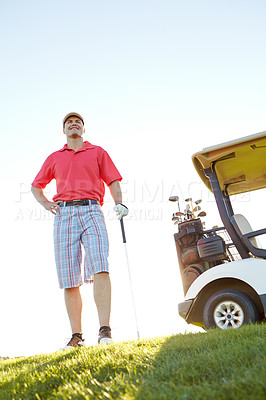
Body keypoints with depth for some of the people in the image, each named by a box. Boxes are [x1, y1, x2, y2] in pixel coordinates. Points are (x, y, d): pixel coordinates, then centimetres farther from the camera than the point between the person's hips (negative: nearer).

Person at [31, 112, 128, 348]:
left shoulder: (97, 152, 20)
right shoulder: (54, 158, 25)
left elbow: (113, 181, 13)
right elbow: (36, 186, 32)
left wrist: (119, 203, -5)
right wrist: (46, 204, 12)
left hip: (91, 211, -2)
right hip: (64, 214, 2)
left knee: (100, 268, -20)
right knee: (69, 278, -3)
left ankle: (105, 330, -23)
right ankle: (76, 336, 3)